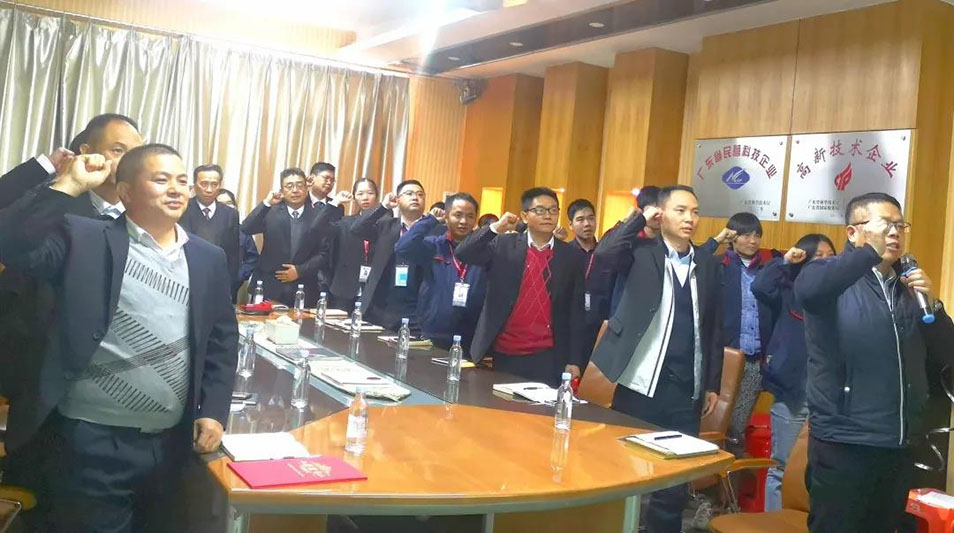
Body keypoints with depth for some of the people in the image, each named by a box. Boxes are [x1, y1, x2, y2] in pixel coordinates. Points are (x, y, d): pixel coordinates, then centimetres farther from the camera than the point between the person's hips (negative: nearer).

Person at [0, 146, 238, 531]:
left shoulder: (208, 258, 8)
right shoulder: (85, 239, -4)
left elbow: (222, 340, 10)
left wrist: (214, 411, 1)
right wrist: (72, 183, -18)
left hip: (171, 441, 5)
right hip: (92, 439, -4)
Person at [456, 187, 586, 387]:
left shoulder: (572, 256, 4)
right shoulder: (503, 245, 3)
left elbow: (576, 312, 4)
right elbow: (463, 254, -8)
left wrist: (575, 360, 0)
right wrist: (495, 228, -19)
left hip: (548, 357, 0)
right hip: (504, 353, 0)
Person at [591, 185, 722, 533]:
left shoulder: (707, 264, 9)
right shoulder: (643, 252, -1)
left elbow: (714, 328, 11)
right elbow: (604, 253, -22)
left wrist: (713, 384, 9)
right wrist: (642, 218, -10)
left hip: (687, 388, 3)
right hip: (642, 383, -3)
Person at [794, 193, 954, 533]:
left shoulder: (909, 287, 12)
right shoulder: (834, 277, -6)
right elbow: (806, 291, -31)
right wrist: (870, 251, -27)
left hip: (899, 445, 6)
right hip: (844, 443, -6)